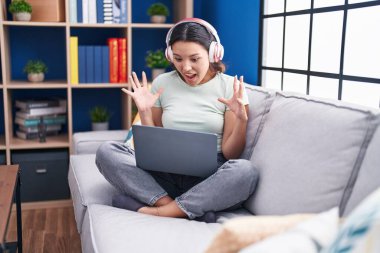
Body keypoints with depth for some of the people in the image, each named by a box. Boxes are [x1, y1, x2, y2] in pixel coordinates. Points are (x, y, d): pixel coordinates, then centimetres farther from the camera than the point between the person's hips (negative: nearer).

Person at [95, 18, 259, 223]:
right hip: (164, 175, 3)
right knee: (106, 151, -19)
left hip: (209, 179, -2)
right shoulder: (162, 83, 6)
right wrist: (145, 113, -4)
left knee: (245, 171, -34)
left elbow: (230, 154, -2)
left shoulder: (230, 87, 0)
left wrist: (242, 119, -18)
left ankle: (157, 212, -25)